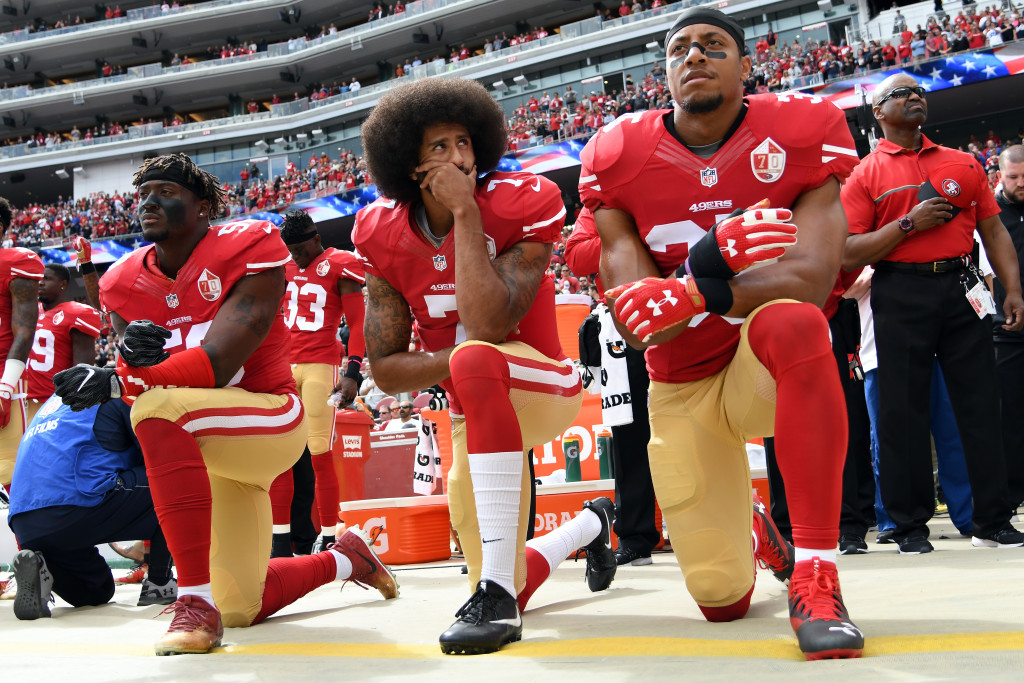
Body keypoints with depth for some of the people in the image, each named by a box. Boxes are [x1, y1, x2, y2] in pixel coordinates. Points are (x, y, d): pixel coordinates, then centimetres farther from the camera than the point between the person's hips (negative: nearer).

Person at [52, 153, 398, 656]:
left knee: (161, 407, -37)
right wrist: (134, 354, -26)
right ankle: (345, 558, 42)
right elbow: (134, 382, -2)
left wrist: (114, 382, -31)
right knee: (242, 609, 12)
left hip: (268, 419, -7)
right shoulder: (126, 283, 4)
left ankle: (197, 601, -33)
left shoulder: (247, 252, -15)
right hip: (199, 446, 7)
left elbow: (218, 364, -25)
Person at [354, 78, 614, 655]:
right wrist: (455, 361, -23)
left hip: (542, 385, -5)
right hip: (478, 413, 5)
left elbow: (489, 325, -32)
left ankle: (498, 591, -37)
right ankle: (592, 525, 45)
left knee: (475, 359, -39)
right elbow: (385, 369, -6)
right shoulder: (385, 236, -6)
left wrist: (465, 210, -29)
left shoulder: (521, 206, -17)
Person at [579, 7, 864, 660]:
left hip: (769, 369, -1)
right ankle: (751, 536, 40)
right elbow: (637, 320, -16)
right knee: (722, 600, -1)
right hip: (681, 390, 2)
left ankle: (815, 575, -30)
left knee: (792, 321, -40)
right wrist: (711, 257, -36)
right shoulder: (617, 158, -9)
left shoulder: (802, 132, -12)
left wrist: (695, 293, -40)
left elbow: (811, 277, -26)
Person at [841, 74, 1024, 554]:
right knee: (902, 411, 0)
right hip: (900, 295, -3)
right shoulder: (864, 175, 5)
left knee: (980, 404, 4)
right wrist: (908, 223, -12)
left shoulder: (963, 164, 15)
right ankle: (910, 525, 11)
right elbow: (849, 253, -3)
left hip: (961, 289, 3)